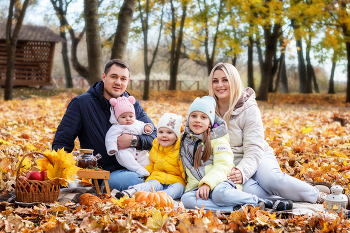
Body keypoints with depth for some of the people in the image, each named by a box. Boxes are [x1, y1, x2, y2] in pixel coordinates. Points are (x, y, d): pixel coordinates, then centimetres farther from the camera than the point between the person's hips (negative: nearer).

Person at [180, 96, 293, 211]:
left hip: (222, 183, -4)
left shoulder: (218, 140, 2)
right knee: (186, 199, -31)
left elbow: (222, 166, -12)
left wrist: (207, 183, -26)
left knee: (220, 193, -40)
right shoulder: (185, 141, 18)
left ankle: (262, 202, -21)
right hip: (196, 187, 5)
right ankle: (236, 207, -30)